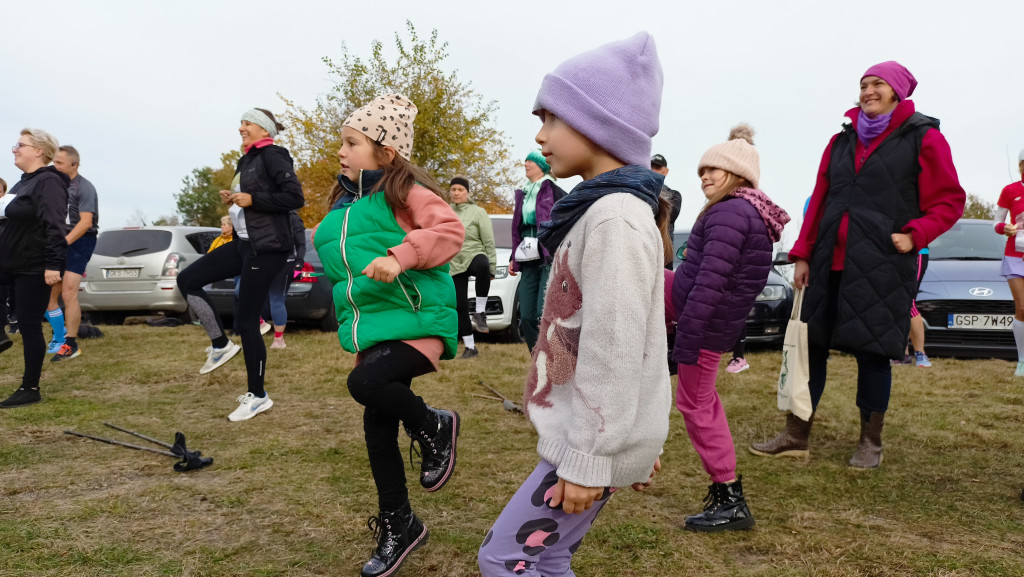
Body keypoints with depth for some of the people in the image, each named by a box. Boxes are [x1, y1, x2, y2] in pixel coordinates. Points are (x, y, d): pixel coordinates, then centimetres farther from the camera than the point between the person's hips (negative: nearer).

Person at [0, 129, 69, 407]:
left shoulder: (48, 181, -14)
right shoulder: (24, 182, 16)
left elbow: (54, 226, -24)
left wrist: (53, 264, -30)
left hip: (34, 269, -9)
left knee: (30, 326, -3)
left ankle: (30, 389, 7)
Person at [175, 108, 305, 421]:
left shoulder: (272, 155, -10)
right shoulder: (246, 161, 16)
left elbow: (295, 197, -19)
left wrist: (251, 199, -18)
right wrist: (232, 200, 6)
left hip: (266, 246, -9)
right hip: (243, 242, 9)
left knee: (246, 321, -4)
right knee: (187, 280, 4)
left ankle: (258, 396, 10)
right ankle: (221, 345, 14)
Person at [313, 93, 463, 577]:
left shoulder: (404, 192, -6)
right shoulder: (344, 206, 18)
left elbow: (449, 230, -18)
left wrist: (400, 256, -30)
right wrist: (352, 329, 24)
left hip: (416, 322, -8)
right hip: (372, 331, 8)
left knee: (365, 383, -31)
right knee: (377, 427, 10)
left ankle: (435, 427, -1)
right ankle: (398, 525, 26)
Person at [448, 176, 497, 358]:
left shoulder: (478, 212, -1)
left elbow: (489, 241, -4)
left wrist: (491, 267, -10)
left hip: (475, 256, -4)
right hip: (454, 265, 4)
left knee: (482, 264, -42)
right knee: (460, 306, 1)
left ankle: (480, 312, -31)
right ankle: (470, 346, 13)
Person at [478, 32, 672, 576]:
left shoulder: (615, 218, -21)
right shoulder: (602, 209, 13)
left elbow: (613, 350, -25)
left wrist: (587, 458, -21)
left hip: (595, 437, -10)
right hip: (585, 429, 10)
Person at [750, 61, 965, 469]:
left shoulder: (923, 139, 1)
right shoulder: (842, 142, 15)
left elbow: (950, 201, 0)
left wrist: (915, 234, -15)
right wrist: (802, 255, 9)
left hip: (883, 267, -4)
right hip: (830, 265, 5)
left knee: (873, 351, 2)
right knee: (811, 344, 5)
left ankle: (870, 442, 19)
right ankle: (796, 436, 14)